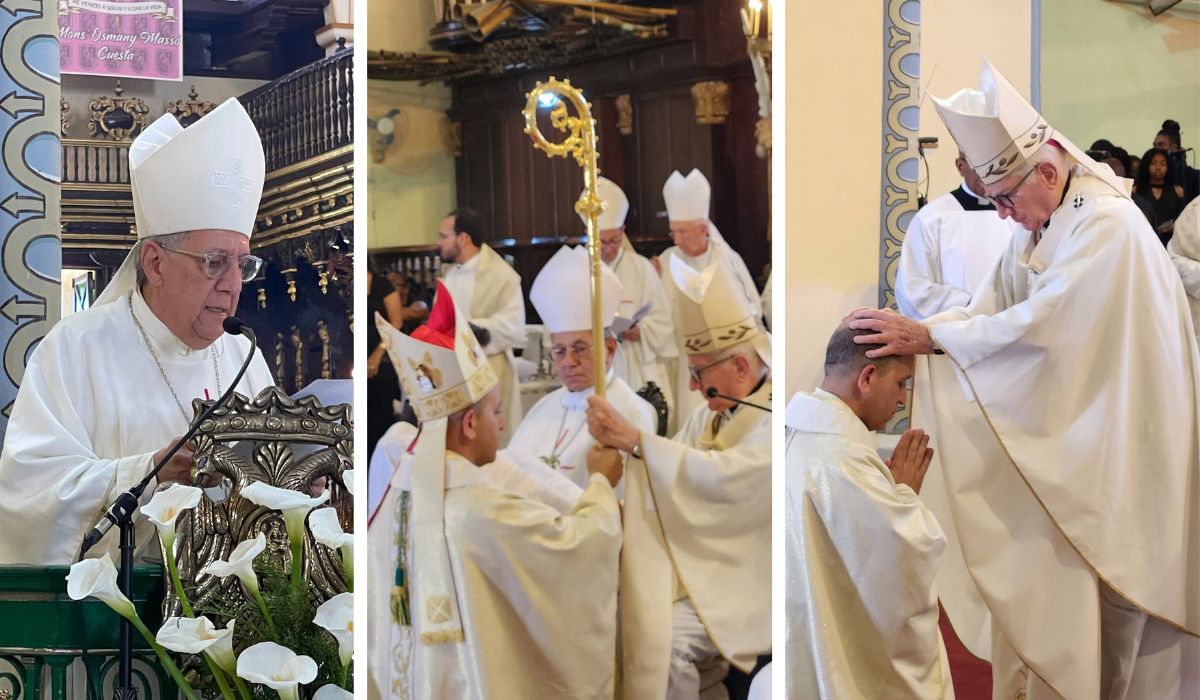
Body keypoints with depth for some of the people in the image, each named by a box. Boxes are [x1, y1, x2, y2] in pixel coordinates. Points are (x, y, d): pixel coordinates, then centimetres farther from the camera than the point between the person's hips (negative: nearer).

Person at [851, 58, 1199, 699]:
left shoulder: (1106, 225, -21)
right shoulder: (1042, 229, 8)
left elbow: (1041, 323, -28)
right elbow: (990, 308, 3)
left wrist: (927, 336, -26)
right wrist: (905, 335, -11)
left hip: (1115, 440, -8)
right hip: (1068, 433, 8)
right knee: (1053, 582, 12)